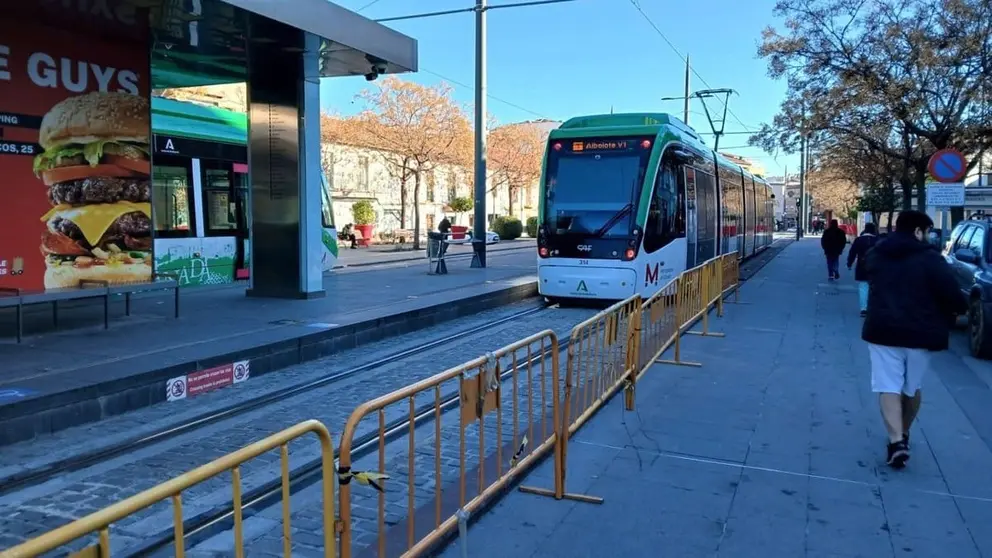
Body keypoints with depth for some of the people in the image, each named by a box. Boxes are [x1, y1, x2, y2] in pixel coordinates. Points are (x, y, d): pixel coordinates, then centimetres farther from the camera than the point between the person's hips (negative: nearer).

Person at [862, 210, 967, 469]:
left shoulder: (875, 254, 9)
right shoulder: (930, 258, -7)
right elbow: (952, 294, -12)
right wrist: (961, 307, 8)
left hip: (882, 329, 2)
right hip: (919, 332, -1)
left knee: (888, 386, -1)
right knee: (912, 387, 18)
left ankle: (896, 441, -16)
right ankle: (903, 434, 31)